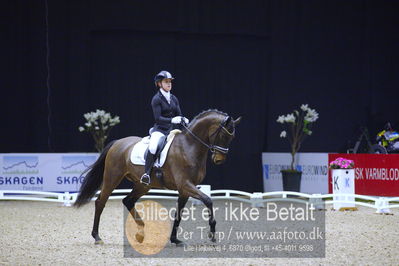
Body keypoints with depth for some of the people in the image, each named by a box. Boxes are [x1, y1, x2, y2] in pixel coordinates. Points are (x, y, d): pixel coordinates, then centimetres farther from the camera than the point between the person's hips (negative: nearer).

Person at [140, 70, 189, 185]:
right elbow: (158, 118, -13)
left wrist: (184, 120, -10)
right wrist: (172, 120, -27)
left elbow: (179, 115, 14)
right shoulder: (156, 99, -5)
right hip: (160, 129, -7)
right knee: (153, 146, -36)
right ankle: (146, 174, -34)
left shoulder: (174, 98, 14)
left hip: (172, 129, 7)